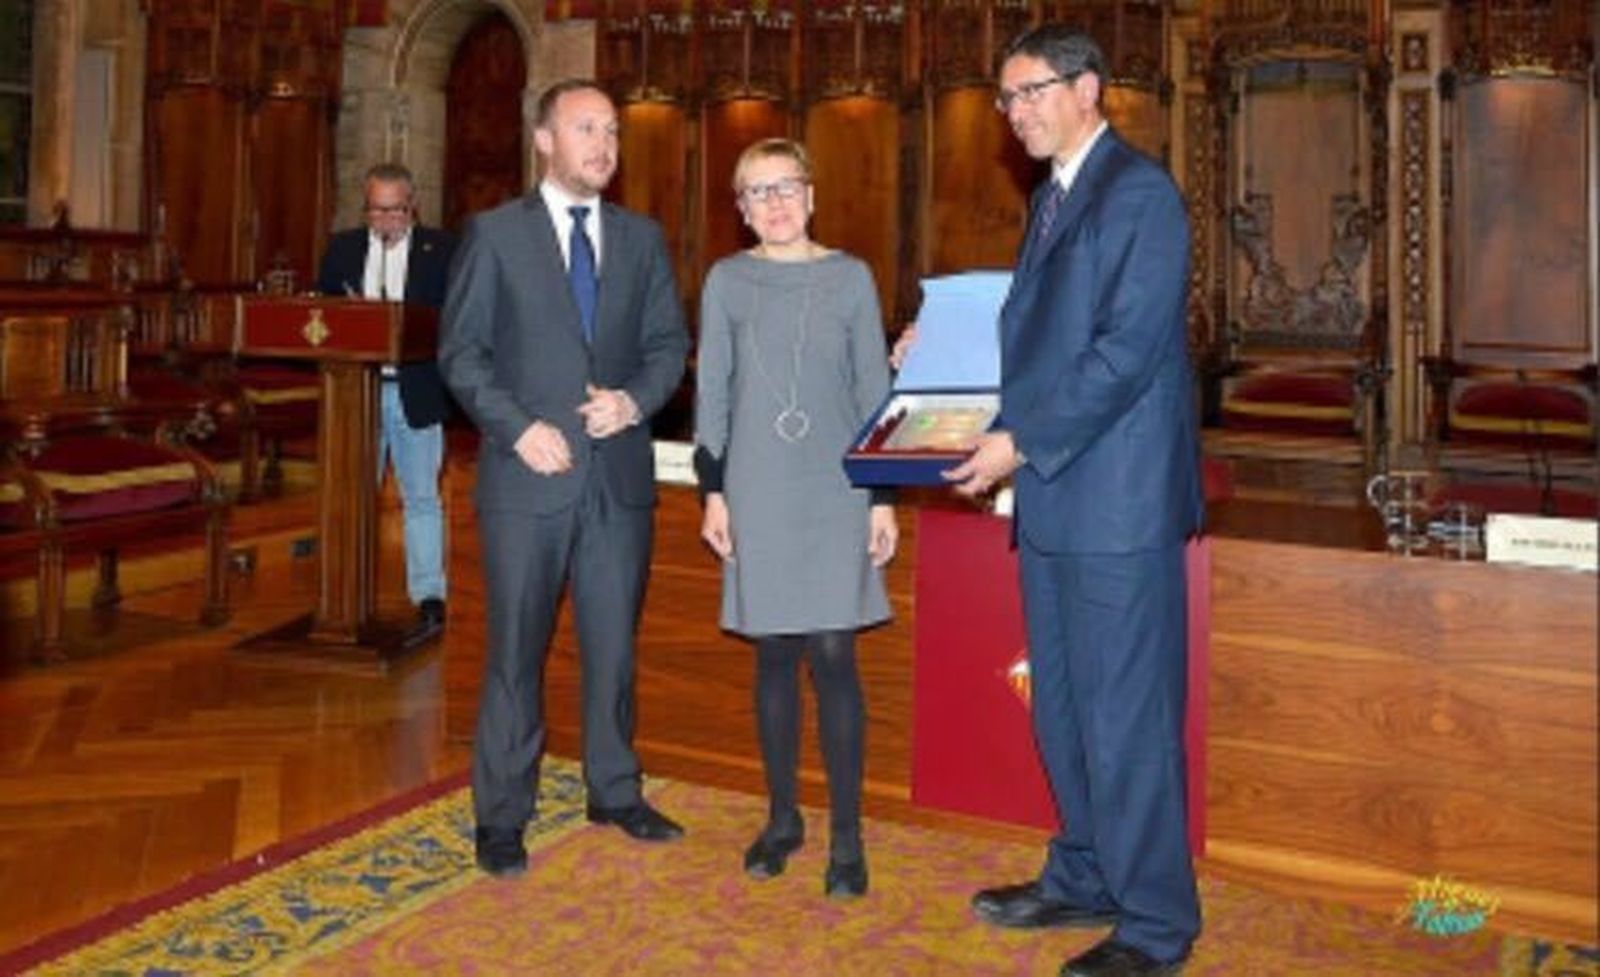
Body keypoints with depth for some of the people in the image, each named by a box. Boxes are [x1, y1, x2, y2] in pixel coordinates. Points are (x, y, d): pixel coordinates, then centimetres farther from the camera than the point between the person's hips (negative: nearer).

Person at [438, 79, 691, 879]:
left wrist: (636, 399, -10)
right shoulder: (495, 234, 1)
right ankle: (501, 816, 18)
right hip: (528, 474, -3)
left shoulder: (642, 238, 10)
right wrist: (518, 427, -14)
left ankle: (615, 791, 30)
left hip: (620, 473, 3)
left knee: (613, 643, 13)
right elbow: (462, 351, -2)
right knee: (516, 651, 5)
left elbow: (668, 342, 9)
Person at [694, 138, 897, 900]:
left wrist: (883, 495, 0)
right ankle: (782, 817, 23)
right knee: (774, 654, 8)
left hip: (835, 491, -1)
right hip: (758, 492, 1)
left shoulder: (850, 277, 4)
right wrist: (713, 490, 1)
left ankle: (846, 835, 7)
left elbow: (874, 389, 4)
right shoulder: (727, 281, 5)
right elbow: (712, 392, 6)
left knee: (832, 657, -4)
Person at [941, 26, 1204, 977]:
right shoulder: (1055, 193, 17)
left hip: (1116, 498, -9)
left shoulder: (1140, 193, -11)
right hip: (1054, 496, 9)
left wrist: (1019, 441, -20)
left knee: (1126, 717, 0)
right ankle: (1084, 879, 34)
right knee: (1063, 706, 17)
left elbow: (1127, 353, -19)